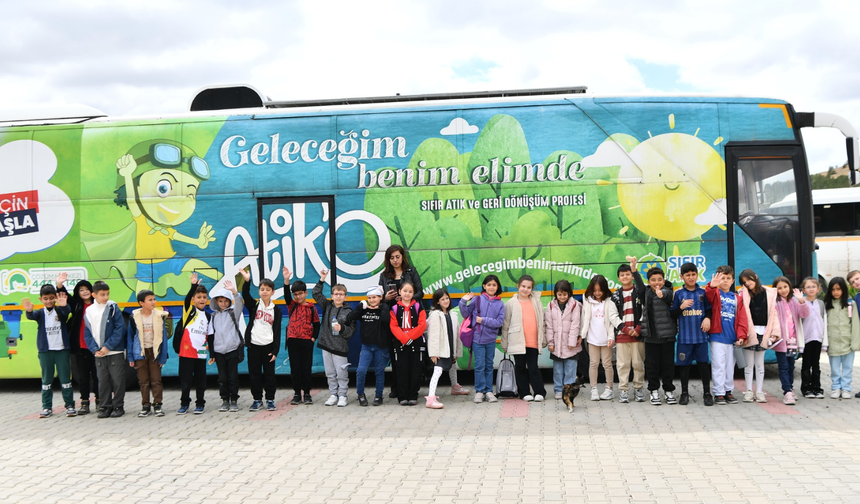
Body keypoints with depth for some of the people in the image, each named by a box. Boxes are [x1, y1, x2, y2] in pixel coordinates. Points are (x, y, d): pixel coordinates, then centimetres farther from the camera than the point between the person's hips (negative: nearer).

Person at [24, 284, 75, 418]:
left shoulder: (60, 311, 0)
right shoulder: (40, 313, 3)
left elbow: (66, 311, -22)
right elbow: (31, 316, -17)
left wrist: (63, 305, -46)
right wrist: (29, 311, -42)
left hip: (62, 349, -1)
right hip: (45, 351, 1)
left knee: (65, 378, 3)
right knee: (46, 380, 7)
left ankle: (70, 405, 9)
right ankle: (47, 407, 14)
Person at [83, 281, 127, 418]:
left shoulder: (113, 308, -5)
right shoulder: (89, 311, 6)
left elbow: (120, 328, -9)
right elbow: (87, 334, 9)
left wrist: (107, 346, -13)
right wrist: (95, 350, -6)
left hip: (115, 352, -3)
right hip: (99, 355, 3)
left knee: (117, 380, 1)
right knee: (103, 381, 8)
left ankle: (118, 406, 11)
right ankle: (105, 407, 18)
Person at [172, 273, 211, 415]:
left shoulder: (207, 316, 11)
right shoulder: (189, 310, 1)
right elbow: (187, 299, -20)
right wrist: (193, 285, -33)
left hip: (201, 353, 3)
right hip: (186, 352, -3)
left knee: (200, 380, 7)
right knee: (185, 380, 4)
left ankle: (200, 403, 17)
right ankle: (184, 403, 17)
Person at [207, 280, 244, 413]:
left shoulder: (233, 313, 3)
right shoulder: (214, 316, 10)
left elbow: (240, 304, -19)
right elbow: (211, 336, 11)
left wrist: (234, 291, -35)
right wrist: (211, 354, 8)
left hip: (233, 349, -3)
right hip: (219, 351, 3)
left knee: (233, 377, 0)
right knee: (222, 378, 6)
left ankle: (234, 401, 8)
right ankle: (225, 400, 15)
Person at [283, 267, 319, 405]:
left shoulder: (312, 308, 4)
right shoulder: (292, 305, 6)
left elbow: (316, 324, 8)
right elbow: (286, 295, -12)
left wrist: (313, 338, -3)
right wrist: (286, 280, -26)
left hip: (307, 341, -1)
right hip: (293, 341, 1)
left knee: (306, 369, 3)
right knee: (295, 369, 4)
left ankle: (307, 394, 12)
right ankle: (297, 394, 12)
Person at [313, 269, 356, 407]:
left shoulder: (348, 311, -5)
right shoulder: (327, 306, 7)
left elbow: (352, 330, -3)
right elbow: (316, 294, 8)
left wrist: (342, 329, -20)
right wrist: (322, 280, 0)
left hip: (340, 347, -4)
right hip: (326, 344, 4)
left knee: (342, 374, -1)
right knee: (330, 373, 10)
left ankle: (342, 396, 8)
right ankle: (333, 395, 19)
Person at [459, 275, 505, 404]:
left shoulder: (500, 304, 0)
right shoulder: (477, 300, -3)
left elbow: (500, 322, -7)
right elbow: (466, 314, 3)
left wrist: (484, 320, -13)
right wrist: (463, 302, -13)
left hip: (491, 340, 2)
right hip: (477, 338, -2)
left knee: (489, 366, 11)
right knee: (479, 365, -1)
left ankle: (489, 391, 18)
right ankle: (479, 391, 8)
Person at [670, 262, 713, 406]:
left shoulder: (703, 292, 5)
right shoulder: (678, 293, 2)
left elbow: (709, 310, 11)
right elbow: (673, 315, 3)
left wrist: (707, 318, -9)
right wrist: (681, 307, -14)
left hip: (701, 335, 0)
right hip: (684, 336, 0)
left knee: (704, 363, 3)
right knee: (684, 364, 6)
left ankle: (707, 393, 13)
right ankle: (684, 393, 17)